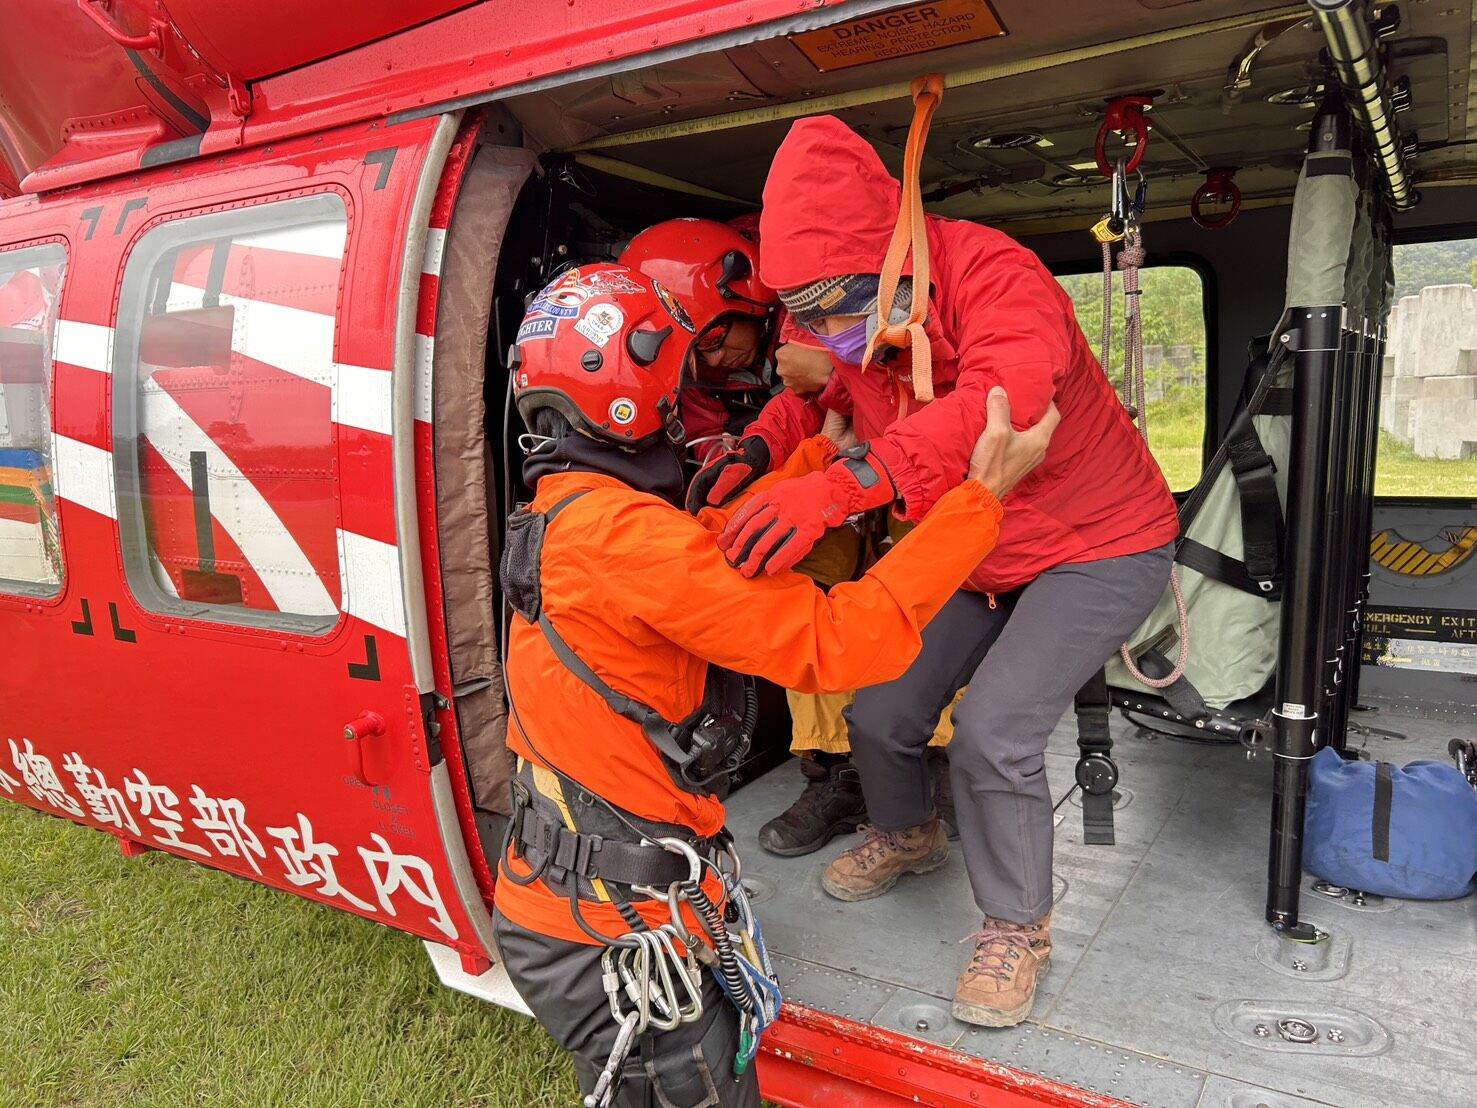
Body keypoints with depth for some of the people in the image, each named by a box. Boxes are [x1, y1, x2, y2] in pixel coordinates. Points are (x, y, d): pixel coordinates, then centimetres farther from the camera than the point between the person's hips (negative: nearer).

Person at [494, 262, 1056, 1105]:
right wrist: (982, 497, -20)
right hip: (614, 941, -9)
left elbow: (719, 533, 14)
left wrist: (825, 451, 20)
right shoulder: (618, 531, -26)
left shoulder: (560, 514, 5)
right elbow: (839, 643, -27)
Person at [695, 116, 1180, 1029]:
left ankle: (1017, 928, 6)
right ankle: (909, 834, 38)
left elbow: (1002, 401, -49)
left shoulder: (993, 274, -30)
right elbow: (818, 398, 11)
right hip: (975, 559, 7)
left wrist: (847, 483, -60)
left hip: (1100, 549, -7)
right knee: (880, 710, 4)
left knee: (993, 730, -21)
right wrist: (758, 446, -12)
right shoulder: (858, 335, -7)